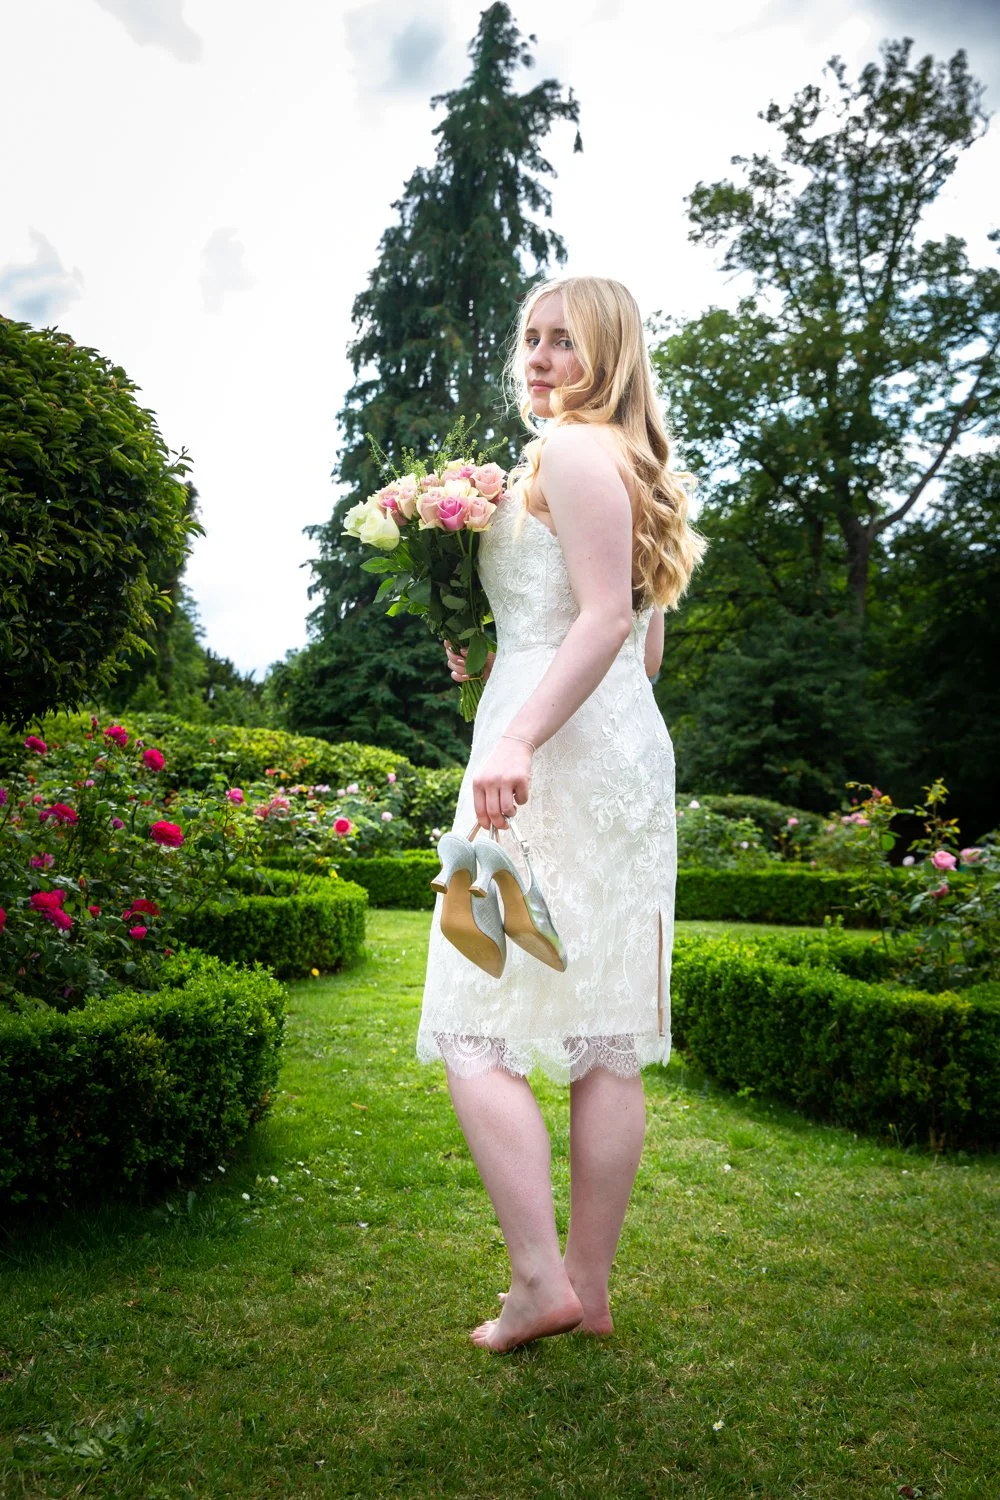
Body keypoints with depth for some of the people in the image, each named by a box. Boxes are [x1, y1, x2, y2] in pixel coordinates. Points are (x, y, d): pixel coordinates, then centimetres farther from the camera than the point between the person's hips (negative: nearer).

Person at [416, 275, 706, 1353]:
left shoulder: (571, 452, -3)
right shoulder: (630, 466, 25)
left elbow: (607, 618, -16)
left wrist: (518, 738, -25)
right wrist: (493, 656, 23)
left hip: (558, 757, -10)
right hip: (629, 752, 10)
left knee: (476, 1030, -5)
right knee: (607, 1041, 8)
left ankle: (541, 1285, -3)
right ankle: (590, 1288, 17)